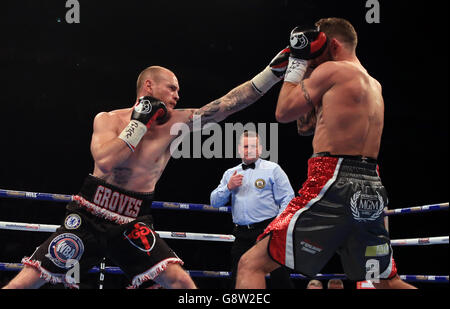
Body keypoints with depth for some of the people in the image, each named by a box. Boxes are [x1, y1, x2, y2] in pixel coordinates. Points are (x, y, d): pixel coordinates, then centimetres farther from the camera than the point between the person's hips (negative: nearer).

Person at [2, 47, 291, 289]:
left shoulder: (175, 123, 1)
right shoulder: (108, 120, -2)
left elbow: (228, 104, -6)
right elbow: (106, 162, -22)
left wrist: (276, 69, -12)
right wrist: (141, 122, -15)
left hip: (133, 224, 2)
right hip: (89, 217, -1)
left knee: (180, 282, -18)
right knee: (27, 280, -9)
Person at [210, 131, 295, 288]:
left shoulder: (272, 169, 6)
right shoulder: (230, 173, 18)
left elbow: (288, 199, 1)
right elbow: (215, 202, 15)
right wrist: (229, 187, -3)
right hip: (241, 236, 4)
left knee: (280, 280, -9)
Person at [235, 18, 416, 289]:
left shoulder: (333, 70, -2)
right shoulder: (374, 85, 23)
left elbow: (284, 112, 4)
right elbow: (306, 125, 28)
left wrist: (297, 65, 15)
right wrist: (305, 64, 24)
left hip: (334, 184, -8)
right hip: (372, 189, 8)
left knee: (251, 264, -9)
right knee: (388, 283, 22)